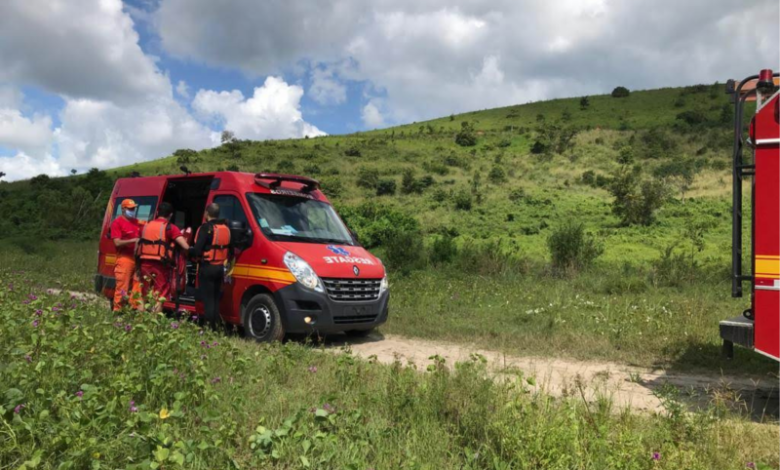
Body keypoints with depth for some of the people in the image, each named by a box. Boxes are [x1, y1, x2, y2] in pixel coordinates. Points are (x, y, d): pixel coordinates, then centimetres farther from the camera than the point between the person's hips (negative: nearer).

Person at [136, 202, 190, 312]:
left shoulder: (146, 226, 15)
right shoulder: (170, 228, -3)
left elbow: (136, 248, 19)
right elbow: (186, 247, -12)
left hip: (145, 264, 5)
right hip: (160, 265, -5)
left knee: (145, 295, 17)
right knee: (159, 296, 1)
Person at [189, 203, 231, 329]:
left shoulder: (206, 228, -13)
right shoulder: (225, 228, 11)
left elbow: (197, 250, -17)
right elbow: (230, 250, 15)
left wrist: (189, 252, 2)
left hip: (206, 268, -7)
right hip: (220, 268, 7)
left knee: (207, 298, -3)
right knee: (216, 298, 15)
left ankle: (209, 326, -5)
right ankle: (215, 325, 19)